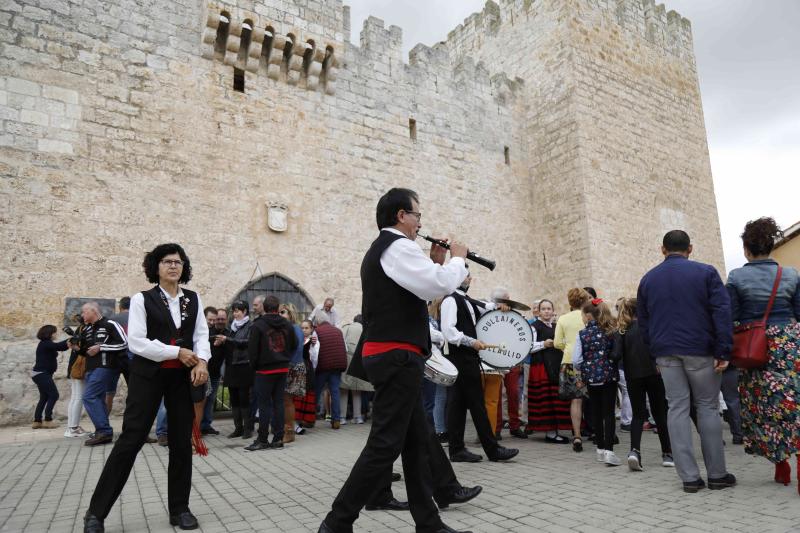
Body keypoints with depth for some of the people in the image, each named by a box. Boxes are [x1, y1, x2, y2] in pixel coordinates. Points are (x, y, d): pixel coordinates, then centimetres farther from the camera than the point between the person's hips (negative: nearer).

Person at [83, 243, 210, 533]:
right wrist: (177, 352, -14)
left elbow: (202, 334, 4)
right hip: (148, 376, -3)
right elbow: (137, 342, -11)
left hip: (183, 377, 4)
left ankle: (179, 508, 21)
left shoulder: (194, 299, 8)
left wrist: (202, 361, -15)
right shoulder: (142, 299, -3)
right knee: (131, 439, -1)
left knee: (182, 441, 7)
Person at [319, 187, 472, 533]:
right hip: (397, 356, -11)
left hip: (390, 356, 11)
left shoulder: (379, 249, 22)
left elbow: (418, 291, 25)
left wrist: (436, 263, 17)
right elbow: (439, 286, -21)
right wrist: (457, 259, -3)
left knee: (416, 441, 13)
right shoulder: (398, 246, -11)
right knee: (385, 444, -5)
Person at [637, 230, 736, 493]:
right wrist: (723, 352, -9)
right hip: (700, 350, -2)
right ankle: (717, 474, 13)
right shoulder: (705, 272, 0)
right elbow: (722, 313, -9)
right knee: (707, 407, 8)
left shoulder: (648, 279, 10)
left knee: (677, 409, 4)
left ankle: (689, 477, 5)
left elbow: (643, 322, 12)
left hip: (666, 353, 2)